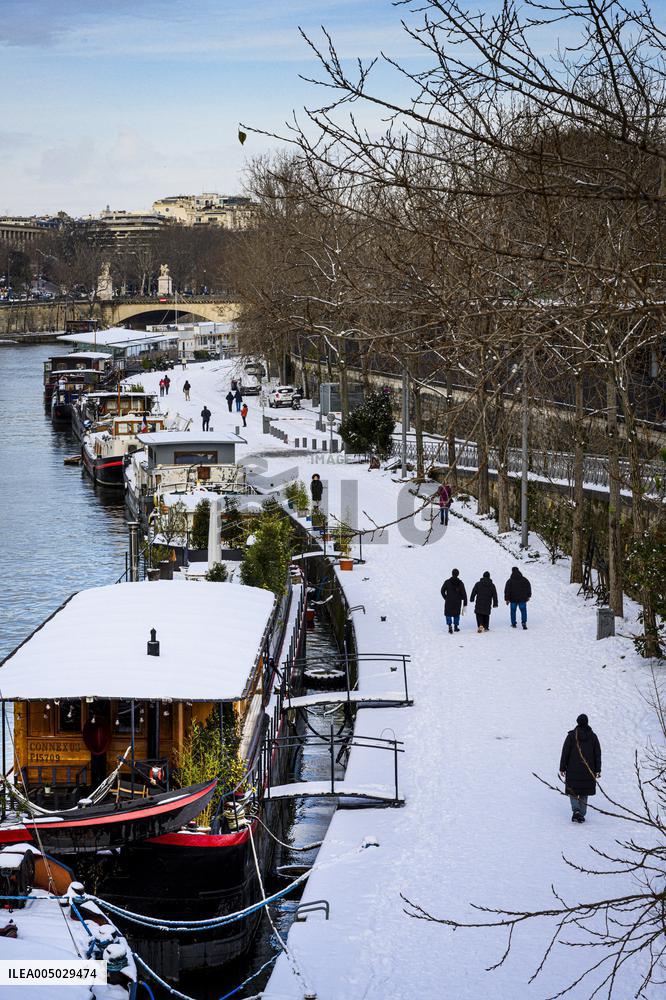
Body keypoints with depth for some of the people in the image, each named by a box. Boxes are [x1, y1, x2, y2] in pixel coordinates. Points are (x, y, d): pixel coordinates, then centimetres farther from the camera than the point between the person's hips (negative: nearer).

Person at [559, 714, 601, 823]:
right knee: (584, 793, 13)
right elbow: (598, 754, 3)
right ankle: (582, 815, 11)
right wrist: (597, 770, 9)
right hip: (588, 771, 2)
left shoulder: (571, 735, -6)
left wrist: (562, 768, 1)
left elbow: (565, 752, -5)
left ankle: (576, 810, -15)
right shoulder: (593, 736, 1)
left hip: (573, 770, -2)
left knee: (573, 791, 8)